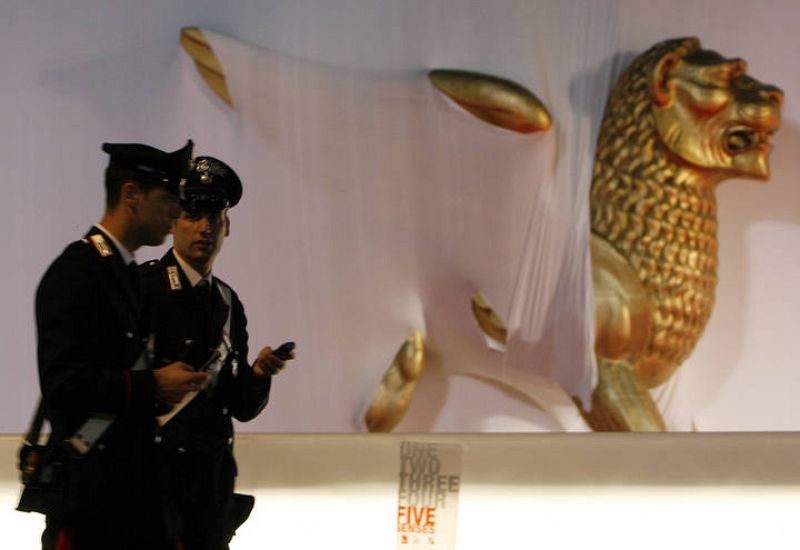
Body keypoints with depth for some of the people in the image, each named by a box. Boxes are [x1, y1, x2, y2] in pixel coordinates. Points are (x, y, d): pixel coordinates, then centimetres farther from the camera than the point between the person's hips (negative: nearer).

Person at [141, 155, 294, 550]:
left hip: (212, 473, 6)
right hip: (154, 469, -6)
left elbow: (242, 408, 13)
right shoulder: (145, 285, -5)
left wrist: (258, 374, -5)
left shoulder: (229, 303, 15)